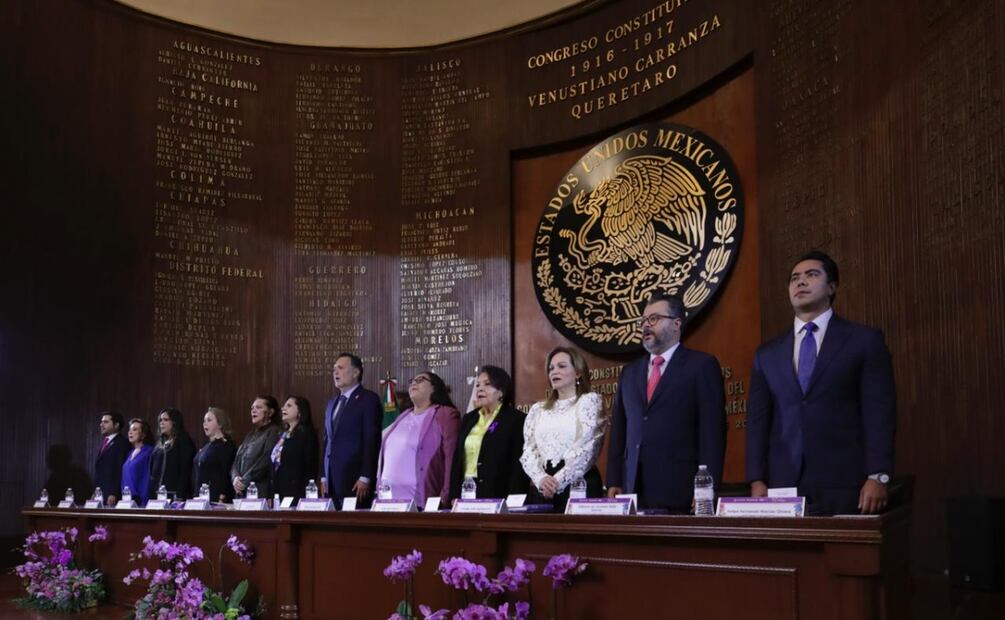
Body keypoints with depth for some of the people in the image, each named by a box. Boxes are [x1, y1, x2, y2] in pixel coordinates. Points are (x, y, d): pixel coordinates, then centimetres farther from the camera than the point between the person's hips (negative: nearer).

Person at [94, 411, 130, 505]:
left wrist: (114, 494, -20)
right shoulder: (104, 442, 20)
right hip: (100, 494, 8)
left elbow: (121, 470, -14)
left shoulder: (122, 443, -7)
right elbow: (99, 471, 19)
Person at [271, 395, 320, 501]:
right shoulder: (283, 435, 17)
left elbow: (310, 468, -11)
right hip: (278, 494, 7)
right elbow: (274, 465, 17)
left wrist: (304, 496, -16)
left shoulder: (307, 434, -5)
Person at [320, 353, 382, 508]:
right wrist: (324, 476, 12)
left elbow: (372, 440, -10)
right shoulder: (332, 403, 19)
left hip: (354, 479, -6)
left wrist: (365, 478, -16)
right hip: (332, 480, 6)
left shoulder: (368, 399, -3)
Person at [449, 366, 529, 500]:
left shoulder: (517, 419, -3)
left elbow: (520, 465, -9)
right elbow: (457, 460, 14)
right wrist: (454, 497, 6)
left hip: (497, 495, -5)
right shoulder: (468, 419, 15)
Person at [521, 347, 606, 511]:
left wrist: (558, 481, -13)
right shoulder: (538, 409, 17)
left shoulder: (589, 401, 4)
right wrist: (541, 478, -11)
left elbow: (587, 448, -7)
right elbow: (528, 450, 8)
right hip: (542, 488, 4)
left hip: (579, 485, -4)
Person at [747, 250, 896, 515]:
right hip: (783, 486, 3)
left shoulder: (865, 341, 5)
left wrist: (877, 477, -11)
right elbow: (758, 421, 10)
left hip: (843, 487, -3)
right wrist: (757, 481, 0)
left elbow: (879, 413, -2)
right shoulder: (767, 354, 15)